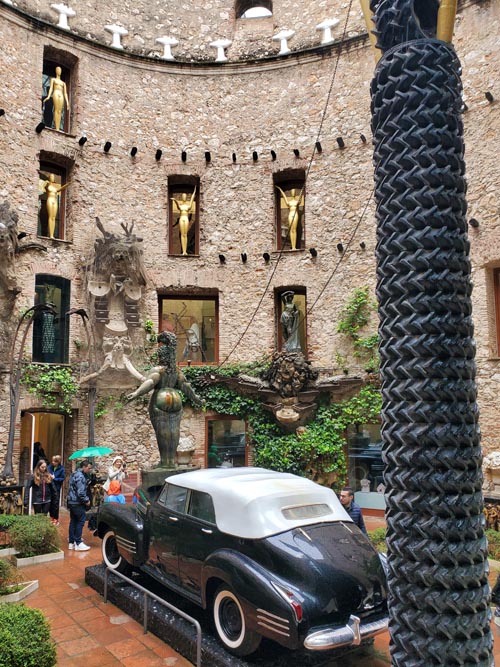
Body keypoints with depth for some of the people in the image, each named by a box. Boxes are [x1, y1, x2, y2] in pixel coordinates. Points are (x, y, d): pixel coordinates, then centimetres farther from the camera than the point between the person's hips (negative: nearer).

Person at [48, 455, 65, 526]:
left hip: (56, 489, -3)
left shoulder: (61, 469, -8)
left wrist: (54, 478, -15)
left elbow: (62, 479, -7)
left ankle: (56, 519, 13)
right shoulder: (50, 466, 0)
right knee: (50, 503, 12)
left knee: (55, 504, 2)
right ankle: (51, 517, 26)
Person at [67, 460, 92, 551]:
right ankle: (78, 543, -4)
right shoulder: (80, 476, -19)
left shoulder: (74, 474, 15)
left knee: (73, 521, 13)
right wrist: (86, 500, -11)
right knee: (80, 521, -5)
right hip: (78, 503, -10)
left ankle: (71, 542, 19)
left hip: (71, 502, 10)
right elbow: (81, 492, -24)